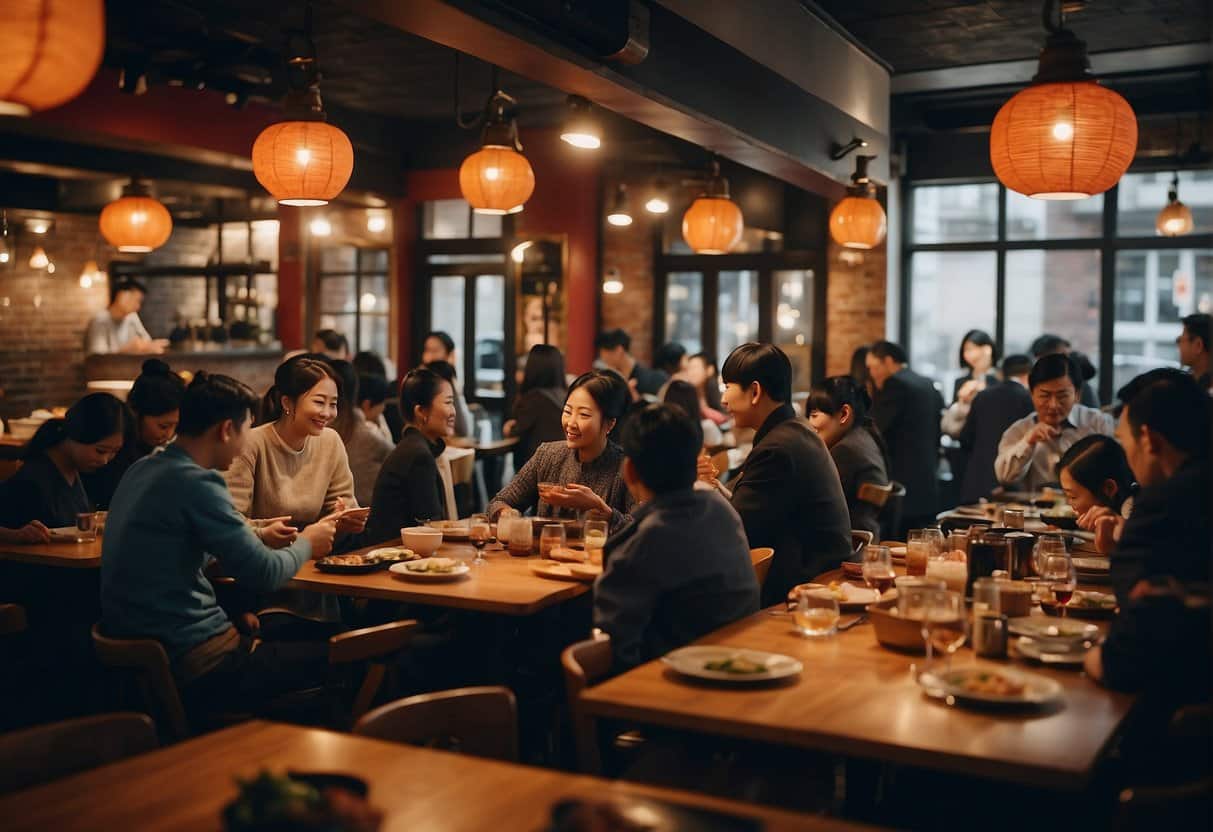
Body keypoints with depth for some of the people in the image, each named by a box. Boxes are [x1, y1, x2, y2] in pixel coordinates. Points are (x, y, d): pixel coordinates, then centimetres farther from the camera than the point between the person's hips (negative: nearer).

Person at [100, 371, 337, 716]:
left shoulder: (142, 469, 8)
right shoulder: (196, 482, -19)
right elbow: (265, 575, -17)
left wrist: (260, 539, 21)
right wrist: (305, 544, 2)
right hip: (191, 665, -10)